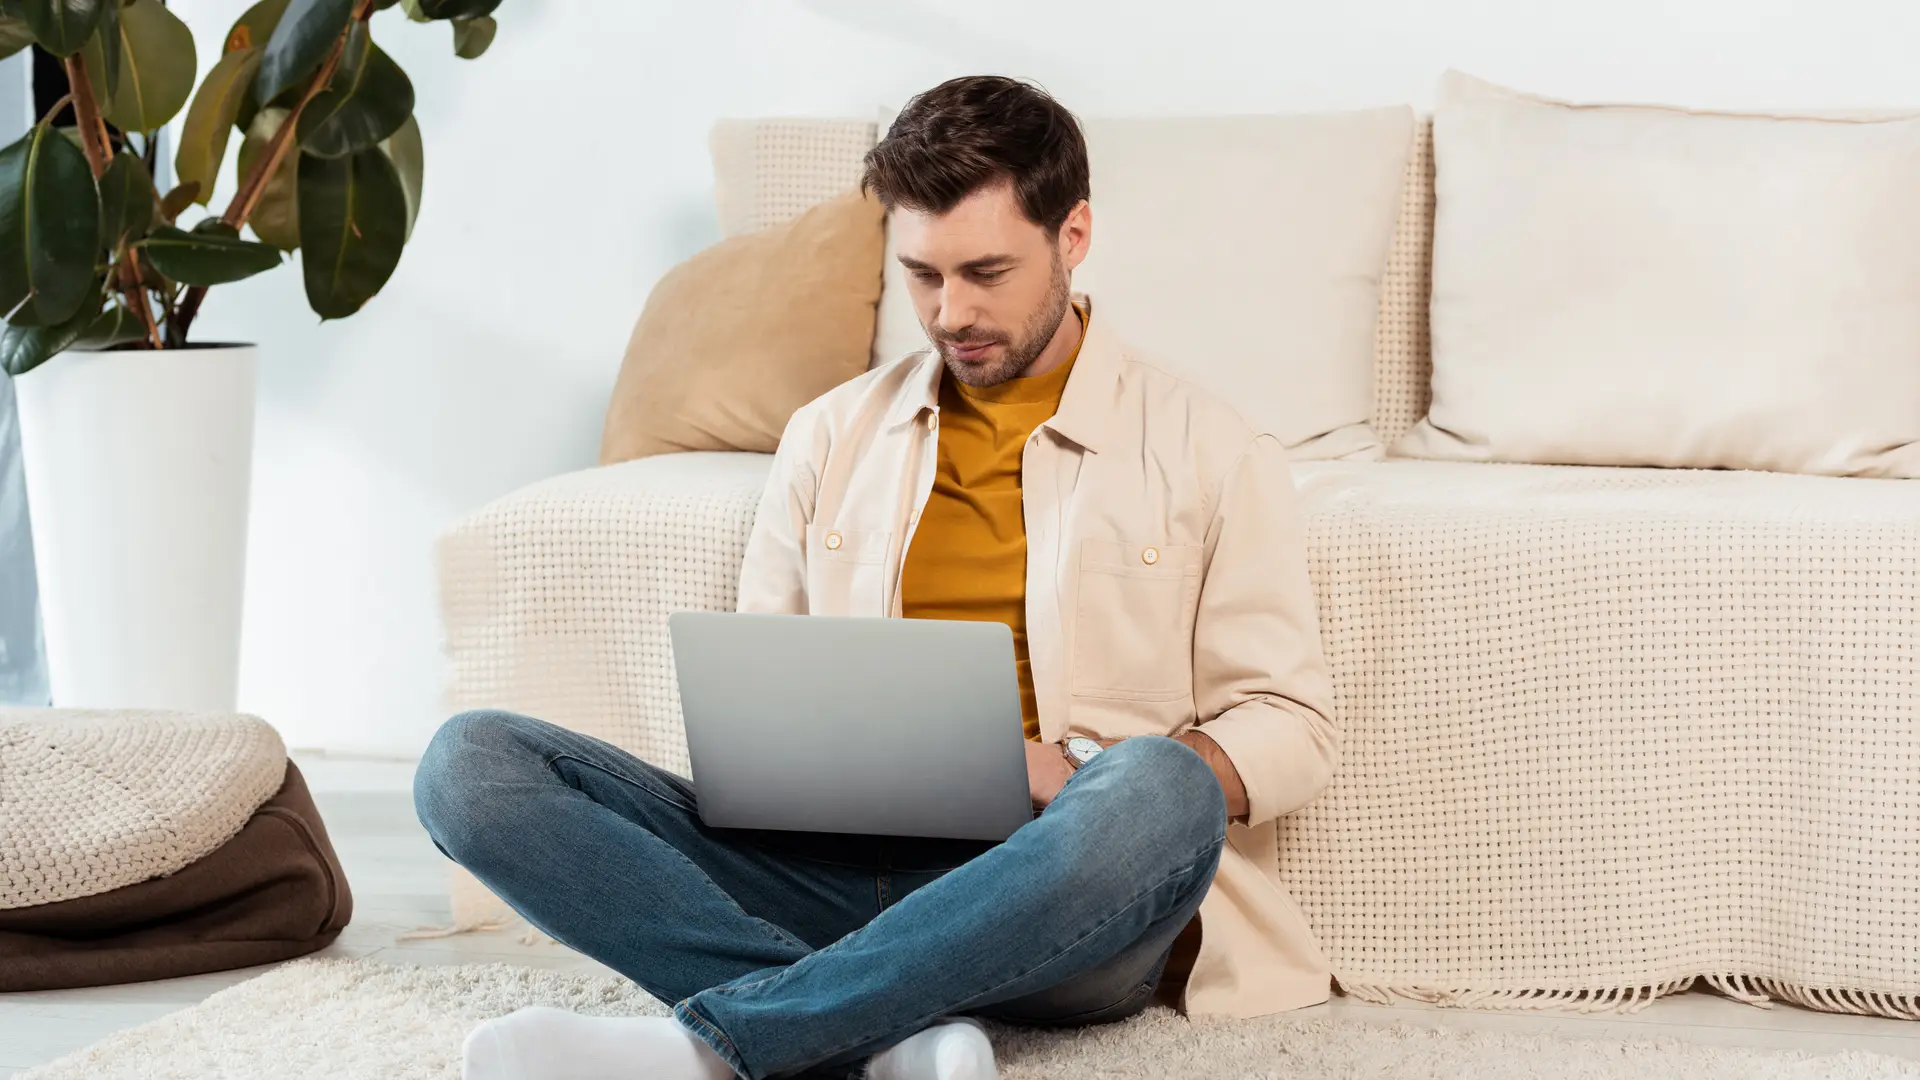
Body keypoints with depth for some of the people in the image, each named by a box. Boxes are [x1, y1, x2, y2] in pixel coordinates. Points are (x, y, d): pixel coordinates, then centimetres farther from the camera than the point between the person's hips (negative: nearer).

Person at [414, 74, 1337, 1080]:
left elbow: (1289, 724, 5)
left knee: (1160, 793, -41)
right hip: (835, 868, 3)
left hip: (1059, 891, -3)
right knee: (470, 763, -17)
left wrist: (1076, 777, -12)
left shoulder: (1204, 450, 9)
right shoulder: (833, 434, 20)